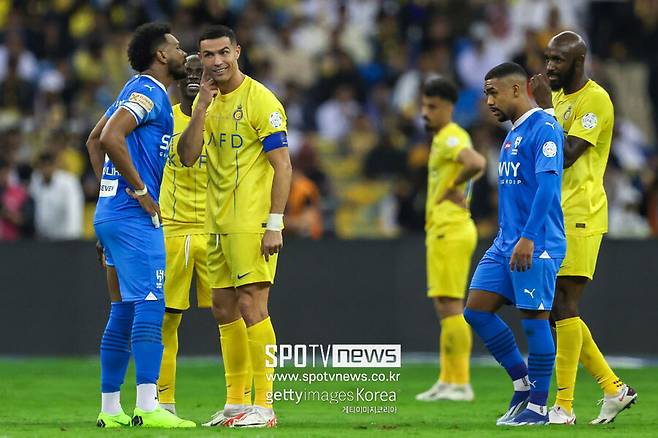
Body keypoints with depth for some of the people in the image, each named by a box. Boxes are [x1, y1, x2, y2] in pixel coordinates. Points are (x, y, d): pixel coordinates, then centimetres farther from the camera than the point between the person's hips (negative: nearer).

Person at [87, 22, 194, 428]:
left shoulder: (137, 91, 19)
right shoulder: (149, 92, -11)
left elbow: (95, 141, 29)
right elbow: (110, 138, -24)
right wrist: (141, 192, -18)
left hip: (112, 210, 10)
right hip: (134, 217, -10)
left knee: (124, 312, 11)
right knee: (150, 306, -15)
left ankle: (110, 408, 13)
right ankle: (148, 407, -22)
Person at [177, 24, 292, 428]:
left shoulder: (260, 100, -10)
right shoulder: (207, 101, 12)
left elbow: (283, 167, -12)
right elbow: (187, 157, 3)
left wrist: (275, 225, -18)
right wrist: (202, 106, -7)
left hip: (252, 224, -8)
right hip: (218, 224, 8)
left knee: (252, 307, -11)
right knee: (225, 310, 10)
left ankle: (264, 405, -9)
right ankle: (236, 401, 17)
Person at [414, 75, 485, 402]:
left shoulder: (450, 138, -13)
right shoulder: (443, 139, 17)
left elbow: (477, 163, -32)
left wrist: (454, 186, -16)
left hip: (450, 231, -11)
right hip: (443, 230, 11)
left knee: (449, 306, -10)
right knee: (445, 307, 12)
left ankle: (460, 383, -10)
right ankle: (448, 381, 16)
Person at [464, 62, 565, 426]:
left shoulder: (544, 128, -11)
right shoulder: (512, 134, 19)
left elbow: (547, 185, -20)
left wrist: (528, 238, -24)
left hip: (536, 245, -9)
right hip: (506, 243, 9)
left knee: (534, 319, -5)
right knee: (476, 310, 4)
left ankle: (537, 406, 2)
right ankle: (523, 383, 15)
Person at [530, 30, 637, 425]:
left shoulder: (595, 100, -12)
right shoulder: (560, 97, 18)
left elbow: (566, 155, -21)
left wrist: (546, 107, -20)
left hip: (579, 218, -10)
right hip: (556, 216, 10)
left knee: (563, 307, -10)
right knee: (557, 310, 7)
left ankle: (564, 406, -8)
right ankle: (615, 389, 13)